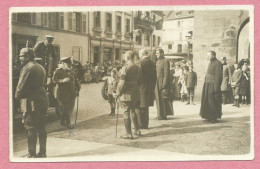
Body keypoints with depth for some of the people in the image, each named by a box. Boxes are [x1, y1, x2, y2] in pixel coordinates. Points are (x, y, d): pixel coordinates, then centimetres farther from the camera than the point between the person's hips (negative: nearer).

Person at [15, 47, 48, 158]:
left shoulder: (28, 68, -12)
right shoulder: (40, 68, 15)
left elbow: (21, 86, -14)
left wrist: (17, 97, 1)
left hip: (31, 102, -9)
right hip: (42, 100, 9)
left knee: (31, 128, -2)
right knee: (41, 128, 13)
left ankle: (32, 154, 3)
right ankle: (42, 152, 20)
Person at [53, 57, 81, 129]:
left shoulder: (72, 71, 14)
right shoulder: (58, 71, -4)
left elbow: (76, 80, 19)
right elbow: (54, 80, -14)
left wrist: (78, 89, 8)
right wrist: (63, 80, -28)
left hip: (71, 93, 6)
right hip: (62, 93, -6)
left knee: (70, 108, 9)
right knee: (65, 108, -6)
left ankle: (62, 121, 26)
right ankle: (68, 123, 5)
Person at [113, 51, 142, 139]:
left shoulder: (125, 68, -16)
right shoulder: (138, 68, 5)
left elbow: (122, 82, -16)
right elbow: (139, 81, 11)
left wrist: (117, 93, -6)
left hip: (127, 93, -7)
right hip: (135, 92, 7)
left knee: (126, 113, 2)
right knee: (133, 111, 21)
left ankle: (129, 134, 7)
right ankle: (137, 130, 27)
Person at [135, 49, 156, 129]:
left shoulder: (140, 63, -11)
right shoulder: (152, 63, 11)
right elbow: (154, 77, 13)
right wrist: (152, 88, 19)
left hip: (142, 87, -7)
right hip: (150, 88, 7)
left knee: (138, 106, 0)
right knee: (145, 107, 14)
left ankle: (140, 124, -2)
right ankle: (145, 124, 17)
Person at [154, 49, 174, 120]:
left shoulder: (165, 61, -10)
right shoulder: (157, 61, 15)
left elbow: (166, 74, -15)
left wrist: (164, 84, -20)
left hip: (162, 81, -8)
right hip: (157, 82, 8)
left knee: (163, 98, -4)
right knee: (159, 98, 9)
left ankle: (164, 115, 3)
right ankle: (161, 114, 16)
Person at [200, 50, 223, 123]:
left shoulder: (218, 63, -13)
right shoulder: (211, 63, 14)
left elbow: (218, 76, -17)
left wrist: (215, 88, -20)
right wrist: (205, 84, 14)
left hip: (212, 85, -9)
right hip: (207, 84, 9)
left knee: (213, 101, -3)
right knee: (207, 100, 11)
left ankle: (214, 117, 7)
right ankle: (209, 116, 21)